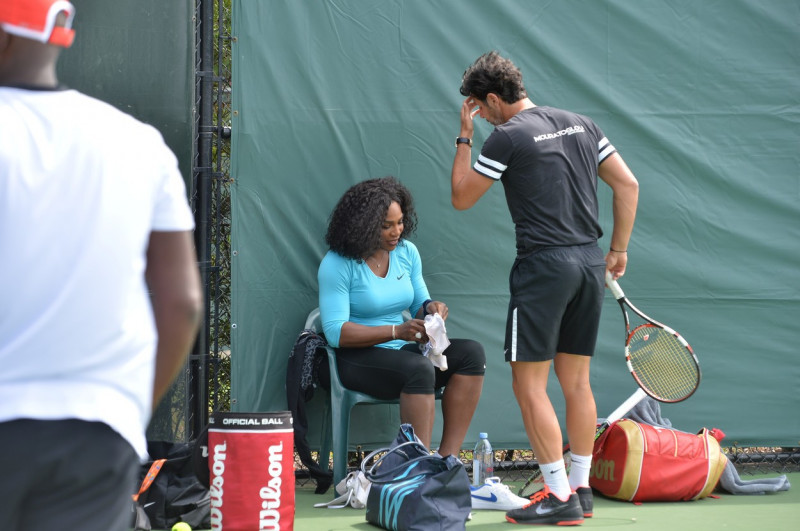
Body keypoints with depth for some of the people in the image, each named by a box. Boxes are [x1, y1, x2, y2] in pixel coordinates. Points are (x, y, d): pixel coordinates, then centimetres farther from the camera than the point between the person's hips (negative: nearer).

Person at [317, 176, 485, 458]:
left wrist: (430, 309, -10)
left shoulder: (407, 252, 8)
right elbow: (335, 332, -18)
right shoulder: (337, 264, -11)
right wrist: (397, 331, -26)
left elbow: (419, 305, 17)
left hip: (404, 350, 7)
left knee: (472, 353, -17)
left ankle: (447, 458, -21)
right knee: (419, 369, -35)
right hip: (358, 359, -7)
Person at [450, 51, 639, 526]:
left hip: (544, 264, -7)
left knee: (529, 383, -3)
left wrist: (464, 137, 10)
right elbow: (628, 185, 13)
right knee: (576, 381, 13)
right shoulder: (581, 125, 12)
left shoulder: (508, 136, -8)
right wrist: (619, 249, 18)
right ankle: (581, 488, 17)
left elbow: (461, 198, 2)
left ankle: (560, 497, -6)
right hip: (590, 263, 7)